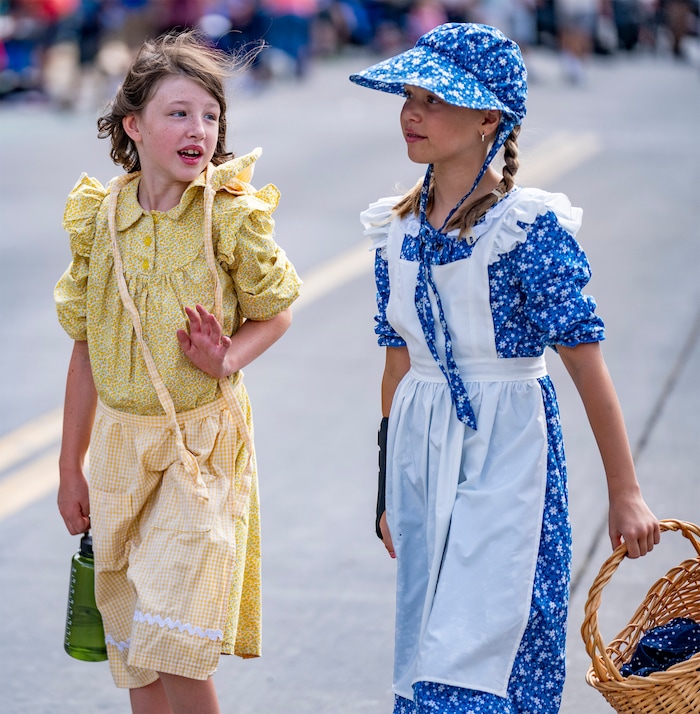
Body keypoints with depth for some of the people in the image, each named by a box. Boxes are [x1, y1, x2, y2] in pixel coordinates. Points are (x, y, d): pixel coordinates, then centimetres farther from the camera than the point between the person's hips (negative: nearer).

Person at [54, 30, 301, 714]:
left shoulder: (230, 216, -10)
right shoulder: (99, 217, -1)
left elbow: (275, 312, 3)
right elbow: (87, 348, 7)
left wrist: (227, 358, -19)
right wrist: (71, 468, 11)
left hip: (204, 445, -3)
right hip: (122, 442, 4)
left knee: (176, 642, -11)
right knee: (134, 645, 10)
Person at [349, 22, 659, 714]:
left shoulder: (528, 226, -13)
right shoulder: (398, 228, 6)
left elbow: (586, 362, -12)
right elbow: (399, 364, 13)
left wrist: (624, 494, -11)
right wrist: (390, 493, 17)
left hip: (507, 450, -6)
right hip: (422, 451, 6)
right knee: (427, 650, 10)